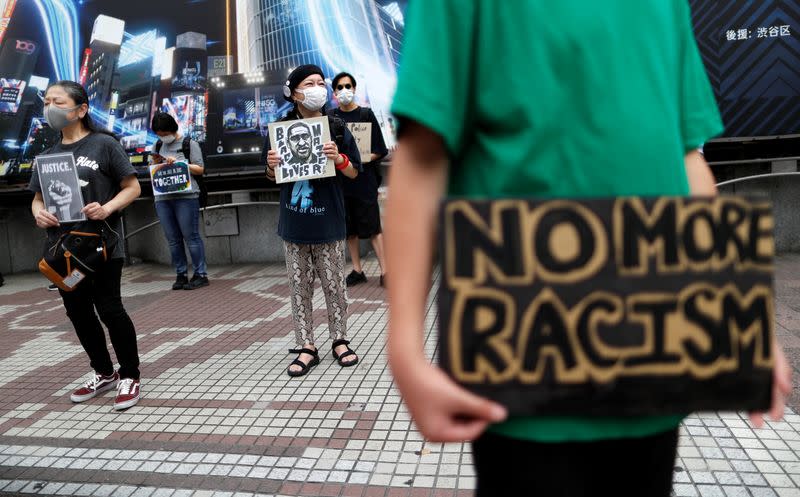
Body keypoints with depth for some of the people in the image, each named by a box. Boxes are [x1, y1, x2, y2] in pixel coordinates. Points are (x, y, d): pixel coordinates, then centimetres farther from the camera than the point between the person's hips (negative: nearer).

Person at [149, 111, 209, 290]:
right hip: (162, 198, 5)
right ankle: (181, 275, 13)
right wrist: (156, 163, 0)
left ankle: (201, 274, 1)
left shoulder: (189, 143, 2)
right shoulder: (157, 146, 16)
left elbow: (200, 169, -2)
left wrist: (178, 163, -12)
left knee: (191, 236, -5)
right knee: (173, 239, 7)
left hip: (186, 196, -5)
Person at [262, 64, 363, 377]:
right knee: (299, 287, 8)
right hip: (293, 223, 1)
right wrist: (272, 166, -11)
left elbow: (353, 173, 4)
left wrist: (338, 158, -15)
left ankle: (339, 340, 23)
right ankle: (307, 347, 17)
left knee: (334, 285, 7)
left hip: (328, 221, -1)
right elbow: (272, 177, 11)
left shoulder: (336, 128, -1)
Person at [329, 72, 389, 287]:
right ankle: (357, 270, 18)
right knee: (349, 227, 9)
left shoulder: (366, 114, 0)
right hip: (341, 178, 3)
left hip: (364, 179, -3)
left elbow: (379, 150, -1)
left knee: (372, 226, -5)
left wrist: (366, 158, -17)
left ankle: (384, 270, -1)